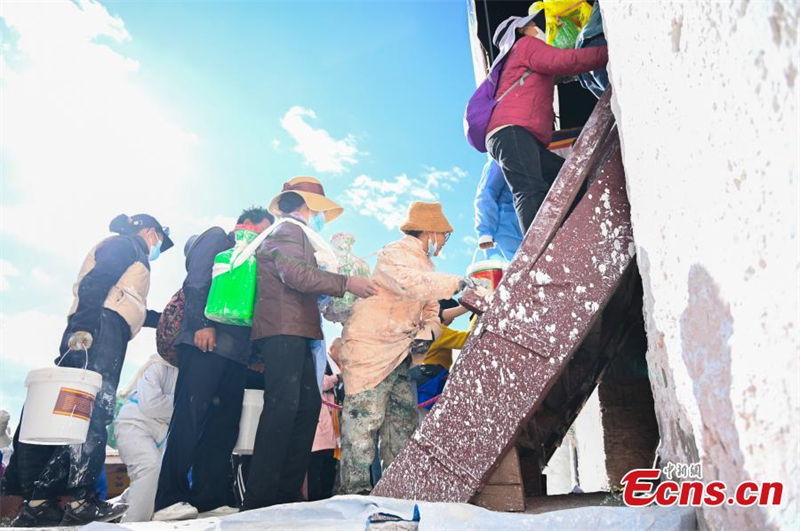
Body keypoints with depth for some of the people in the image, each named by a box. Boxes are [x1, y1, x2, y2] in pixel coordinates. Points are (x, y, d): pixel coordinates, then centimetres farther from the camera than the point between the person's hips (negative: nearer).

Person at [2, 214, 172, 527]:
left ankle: (39, 503, 2)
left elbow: (134, 312, 37)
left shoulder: (132, 257, 35)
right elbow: (95, 282, -10)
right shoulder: (127, 244, 8)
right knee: (94, 410, -17)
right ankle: (81, 501, -21)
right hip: (100, 328, -9)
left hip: (100, 333, 10)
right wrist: (84, 325, -23)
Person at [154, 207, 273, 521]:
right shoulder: (217, 237, 9)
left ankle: (209, 500, 4)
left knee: (224, 424, 2)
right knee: (190, 418, -11)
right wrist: (202, 324, -18)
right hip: (205, 342, -8)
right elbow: (195, 282, -6)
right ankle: (169, 501, -8)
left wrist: (254, 353, 12)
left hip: (235, 350, 8)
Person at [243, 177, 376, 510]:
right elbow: (296, 274, -17)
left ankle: (288, 492, 11)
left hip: (295, 332, 10)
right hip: (284, 329, -10)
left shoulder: (296, 234, 28)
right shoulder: (289, 230, -2)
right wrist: (346, 283, -15)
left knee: (308, 404, 7)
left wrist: (335, 295, 22)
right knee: (283, 406, -14)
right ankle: (260, 498, -10)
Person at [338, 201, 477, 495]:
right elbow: (412, 284, -34)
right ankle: (355, 488, 1)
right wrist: (456, 282, -29)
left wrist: (427, 333, -5)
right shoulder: (395, 254, -11)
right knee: (365, 418, -8)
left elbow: (431, 312, 16)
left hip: (400, 355, 9)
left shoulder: (425, 264, 19)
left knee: (404, 418, 8)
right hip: (370, 348, -9)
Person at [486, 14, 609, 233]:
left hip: (528, 140, 10)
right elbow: (564, 61, -2)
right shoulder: (526, 44, 13)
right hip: (511, 132, -10)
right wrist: (608, 52, 0)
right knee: (532, 191, -30)